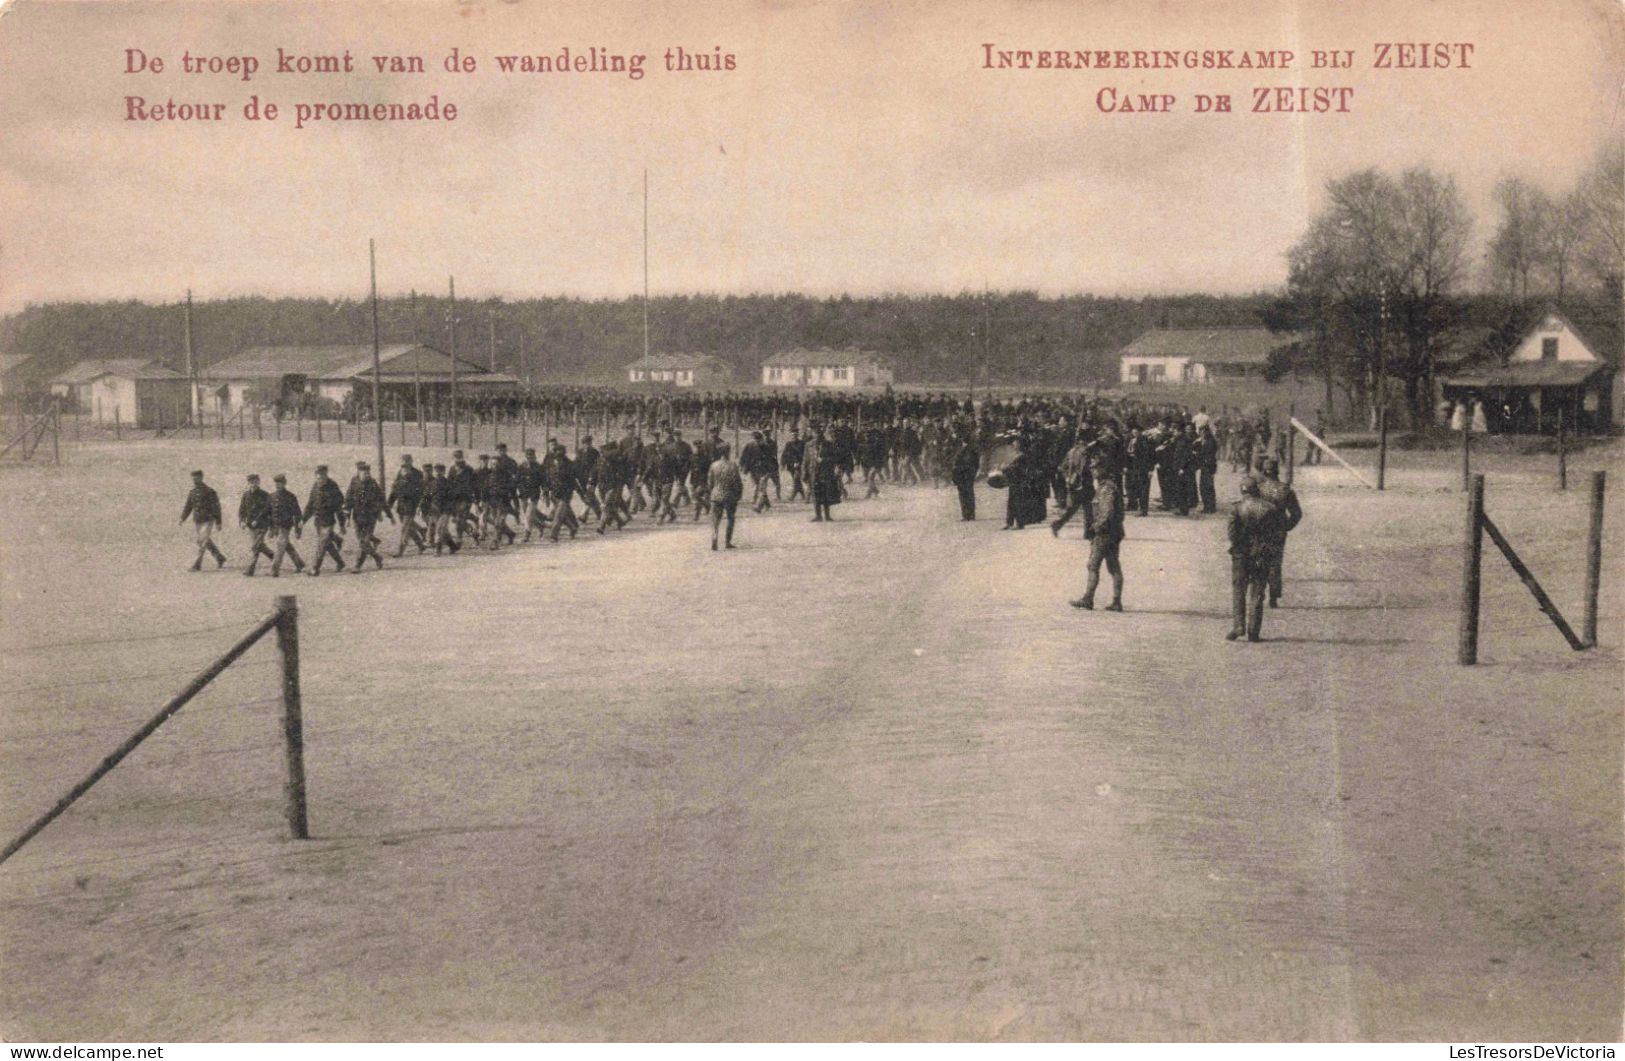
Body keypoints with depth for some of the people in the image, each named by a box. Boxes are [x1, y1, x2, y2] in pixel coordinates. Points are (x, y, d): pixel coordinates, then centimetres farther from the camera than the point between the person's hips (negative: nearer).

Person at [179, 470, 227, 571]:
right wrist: (183, 518, 0)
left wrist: (218, 522, -11)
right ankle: (220, 559, 30)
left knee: (202, 542, -12)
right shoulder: (192, 492, 8)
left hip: (207, 521, -7)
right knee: (207, 542, 14)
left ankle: (197, 565, -11)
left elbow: (216, 507, -9)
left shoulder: (209, 491, -10)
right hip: (196, 521, 7)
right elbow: (188, 506, 13)